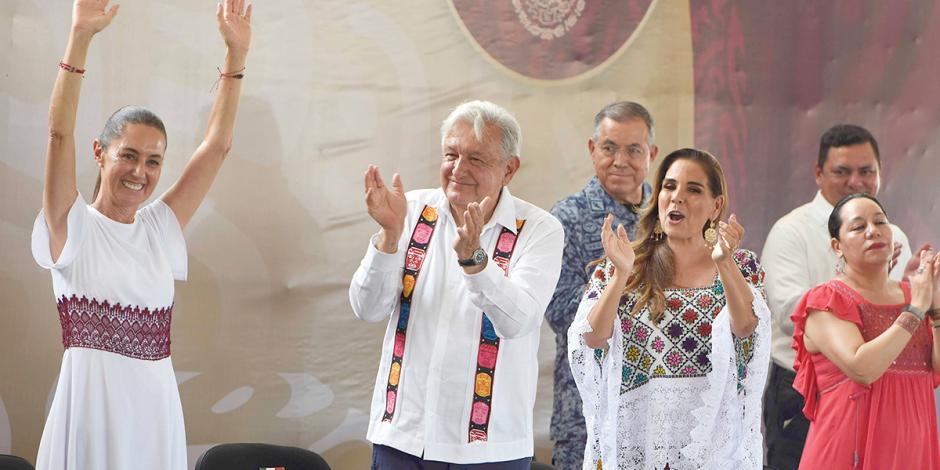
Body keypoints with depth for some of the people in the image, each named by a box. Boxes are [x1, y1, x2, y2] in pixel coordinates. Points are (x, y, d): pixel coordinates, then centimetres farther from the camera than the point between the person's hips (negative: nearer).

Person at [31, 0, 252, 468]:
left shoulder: (160, 228, 12)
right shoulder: (73, 228, 0)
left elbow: (216, 145, 10)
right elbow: (60, 134, -13)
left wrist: (236, 53, 4)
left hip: (156, 407, 5)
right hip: (91, 406, -5)